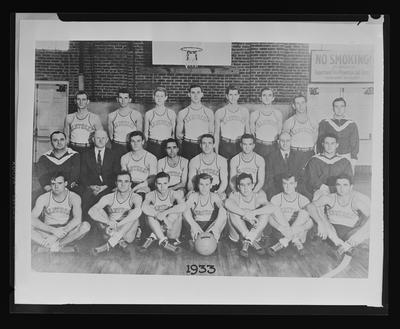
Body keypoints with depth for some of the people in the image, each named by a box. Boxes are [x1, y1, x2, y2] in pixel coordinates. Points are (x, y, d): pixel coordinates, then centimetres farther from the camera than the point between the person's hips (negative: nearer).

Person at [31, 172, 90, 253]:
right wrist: (53, 230, -32)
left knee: (86, 226, -29)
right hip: (48, 232, 0)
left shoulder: (74, 197, -11)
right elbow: (32, 219, -18)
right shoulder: (43, 198, -8)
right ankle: (64, 249, -29)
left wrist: (57, 235, -35)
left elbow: (77, 219, -24)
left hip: (67, 231, 0)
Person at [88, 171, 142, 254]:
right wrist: (108, 222, -36)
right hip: (111, 232, 2)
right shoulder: (109, 198, -7)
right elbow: (91, 211, -21)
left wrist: (118, 224, -40)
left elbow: (138, 211, -35)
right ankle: (120, 241, -22)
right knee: (99, 212, -18)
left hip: (127, 234, -2)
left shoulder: (135, 197, -12)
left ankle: (108, 245, -33)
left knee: (132, 213, -29)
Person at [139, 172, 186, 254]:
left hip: (172, 229, -1)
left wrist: (164, 213, -42)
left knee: (176, 211, -28)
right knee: (150, 209, -24)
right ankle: (163, 241, -27)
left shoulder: (174, 194, -14)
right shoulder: (151, 195, -11)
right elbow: (144, 207, -33)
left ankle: (153, 237, -18)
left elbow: (183, 206, -34)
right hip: (156, 227, 1)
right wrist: (163, 218, -40)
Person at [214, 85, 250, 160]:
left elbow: (247, 130, 13)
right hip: (225, 146, -1)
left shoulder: (244, 111, 6)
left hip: (240, 146, 1)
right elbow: (216, 133, 4)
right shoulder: (219, 112, 0)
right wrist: (216, 153, 2)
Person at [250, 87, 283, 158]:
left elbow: (279, 132, 13)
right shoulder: (254, 114, 3)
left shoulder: (278, 113, 7)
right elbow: (251, 133, 9)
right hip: (259, 147, -1)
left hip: (273, 147, 1)